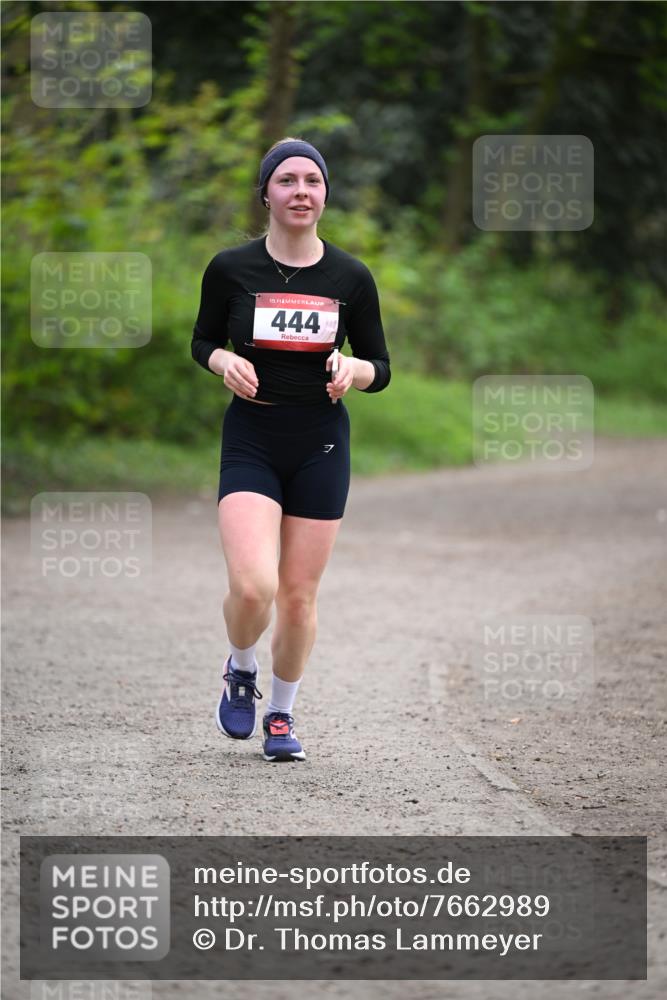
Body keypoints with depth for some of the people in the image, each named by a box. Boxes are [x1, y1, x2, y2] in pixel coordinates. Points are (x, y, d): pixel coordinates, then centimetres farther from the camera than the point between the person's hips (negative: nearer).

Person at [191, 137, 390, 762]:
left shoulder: (351, 278, 1)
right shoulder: (230, 269, -3)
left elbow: (380, 369, 8)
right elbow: (202, 341, 12)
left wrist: (354, 370, -15)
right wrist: (225, 363, -10)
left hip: (321, 445, 2)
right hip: (250, 441, -2)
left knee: (299, 595, 4)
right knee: (253, 587, -18)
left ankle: (282, 715, 26)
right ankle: (240, 674, 15)